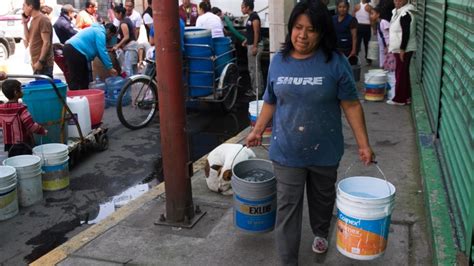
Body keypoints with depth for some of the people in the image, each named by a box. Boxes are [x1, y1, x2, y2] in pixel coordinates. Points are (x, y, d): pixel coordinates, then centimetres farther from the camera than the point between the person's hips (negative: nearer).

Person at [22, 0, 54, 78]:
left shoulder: (43, 20, -13)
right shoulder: (34, 20, 15)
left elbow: (46, 43, -19)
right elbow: (28, 39, 18)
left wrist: (40, 61, -22)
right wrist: (25, 23, 11)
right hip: (36, 63, 9)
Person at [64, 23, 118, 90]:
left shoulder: (97, 30, 26)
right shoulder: (100, 33, -6)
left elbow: (99, 52, 26)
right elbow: (102, 52, -12)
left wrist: (108, 66, 22)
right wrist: (110, 68, -8)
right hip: (74, 51, -11)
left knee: (83, 77, 16)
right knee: (76, 79, -11)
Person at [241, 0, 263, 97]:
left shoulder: (254, 16, -15)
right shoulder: (251, 17, 13)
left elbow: (256, 32, -19)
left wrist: (254, 46, -21)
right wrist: (246, 41, 14)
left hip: (255, 45, -10)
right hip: (250, 45, 10)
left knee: (255, 68, -4)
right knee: (252, 68, 14)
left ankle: (257, 90, 2)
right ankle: (255, 88, 22)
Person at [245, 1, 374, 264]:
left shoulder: (336, 62, -12)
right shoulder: (279, 61, -2)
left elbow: (351, 105, -8)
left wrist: (364, 144, -9)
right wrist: (257, 130, 11)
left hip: (325, 151, 0)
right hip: (287, 151, 1)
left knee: (322, 197, 22)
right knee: (287, 207, 3)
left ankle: (321, 233, 52)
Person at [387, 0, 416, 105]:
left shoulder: (405, 14, -17)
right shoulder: (398, 12, 15)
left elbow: (406, 33, -22)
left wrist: (402, 49, -23)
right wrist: (390, 45, 22)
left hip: (403, 50, -10)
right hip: (399, 49, 10)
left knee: (401, 74, -5)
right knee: (403, 73, 14)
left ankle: (399, 99, 1)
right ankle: (406, 96, 22)